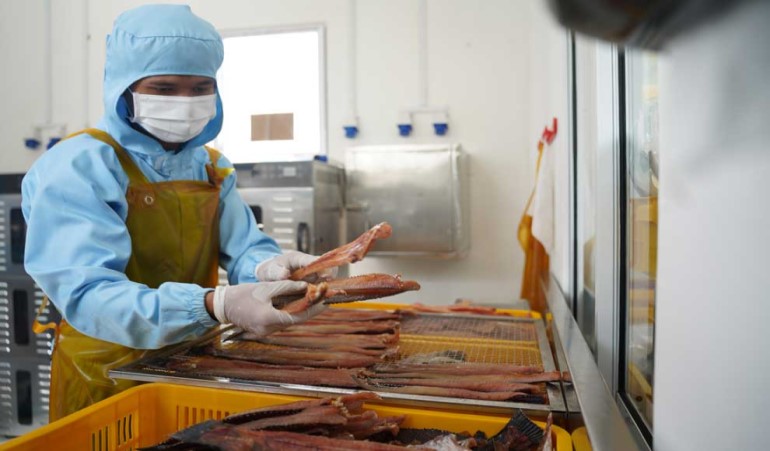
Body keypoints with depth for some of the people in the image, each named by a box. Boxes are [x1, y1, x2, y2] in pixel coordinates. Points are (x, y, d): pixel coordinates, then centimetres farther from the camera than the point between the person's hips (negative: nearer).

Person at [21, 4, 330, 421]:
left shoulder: (211, 167, 2)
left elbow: (244, 247, -3)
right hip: (107, 381, -5)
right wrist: (215, 306, -43)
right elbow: (87, 295, -29)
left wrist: (268, 268, -27)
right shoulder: (78, 167, -18)